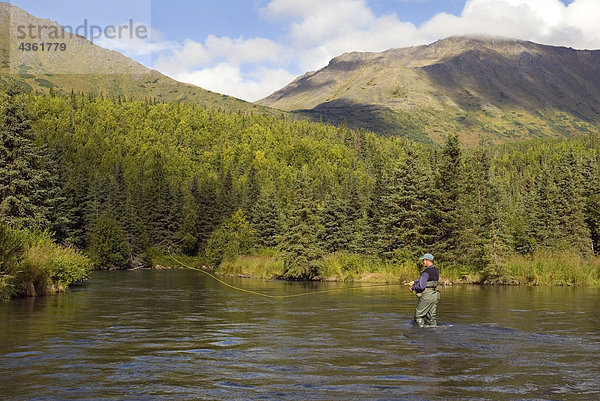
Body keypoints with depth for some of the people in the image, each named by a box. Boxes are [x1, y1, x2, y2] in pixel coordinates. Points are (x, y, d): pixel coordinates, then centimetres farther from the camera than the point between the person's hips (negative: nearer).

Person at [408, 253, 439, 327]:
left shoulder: (426, 272, -17)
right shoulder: (436, 271, 12)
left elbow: (421, 286, -24)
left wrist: (413, 287, -6)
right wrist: (414, 282, 22)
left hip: (426, 295, -8)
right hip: (434, 295, 8)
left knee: (418, 315, 2)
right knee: (432, 316, 11)